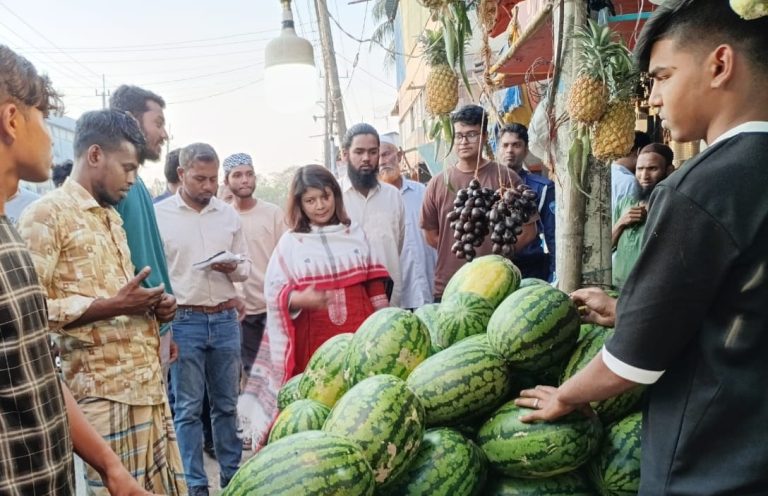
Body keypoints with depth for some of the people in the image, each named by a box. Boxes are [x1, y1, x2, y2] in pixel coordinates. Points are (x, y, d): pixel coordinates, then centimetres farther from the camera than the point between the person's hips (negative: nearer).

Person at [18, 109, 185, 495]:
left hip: (147, 383, 8)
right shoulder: (47, 214, -8)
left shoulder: (111, 217, 19)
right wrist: (112, 306, -19)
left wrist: (151, 306, 8)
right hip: (101, 392, -8)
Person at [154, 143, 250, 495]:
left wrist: (232, 268, -11)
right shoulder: (158, 214, -3)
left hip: (226, 319, 3)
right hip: (183, 321, -3)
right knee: (188, 408, 5)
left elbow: (245, 266, 13)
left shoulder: (229, 215, 8)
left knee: (227, 403, 13)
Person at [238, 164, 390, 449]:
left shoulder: (354, 234, 9)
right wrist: (301, 299, -21)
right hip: (313, 340, -1)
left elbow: (374, 284, 14)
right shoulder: (290, 242, 3)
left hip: (357, 334, 2)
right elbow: (275, 293, -1)